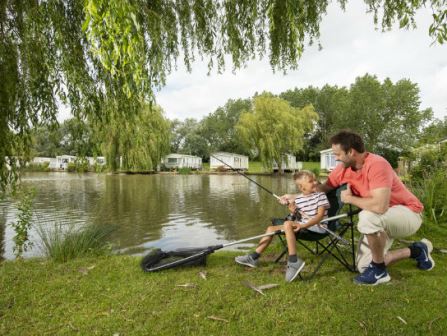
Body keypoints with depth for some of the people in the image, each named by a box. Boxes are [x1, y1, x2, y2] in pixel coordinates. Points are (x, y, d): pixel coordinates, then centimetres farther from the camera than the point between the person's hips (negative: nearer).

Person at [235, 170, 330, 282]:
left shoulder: (320, 195, -7)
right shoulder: (298, 199, 7)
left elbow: (320, 215, -17)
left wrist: (303, 225, -29)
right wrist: (293, 209, -10)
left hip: (317, 226, -7)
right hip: (302, 225, 8)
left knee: (288, 224, -34)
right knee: (271, 229, 6)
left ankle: (294, 262, -35)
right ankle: (253, 258, 10)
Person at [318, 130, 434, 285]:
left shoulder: (376, 164, -32)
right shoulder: (343, 168, -9)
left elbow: (379, 206, -43)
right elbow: (323, 188, 5)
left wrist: (349, 198, -27)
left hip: (408, 214, -8)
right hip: (382, 220, 8)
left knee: (367, 216, -40)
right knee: (363, 266, 3)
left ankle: (379, 271, -14)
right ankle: (415, 250, 22)